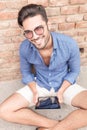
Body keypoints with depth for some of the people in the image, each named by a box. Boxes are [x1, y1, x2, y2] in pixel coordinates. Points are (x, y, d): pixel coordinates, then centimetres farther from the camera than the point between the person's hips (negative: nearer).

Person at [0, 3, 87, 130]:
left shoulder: (69, 44, -25)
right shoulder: (24, 48, -19)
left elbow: (74, 71, -6)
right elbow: (26, 72, 1)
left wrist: (61, 91, -16)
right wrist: (34, 91, -12)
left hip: (64, 85, -1)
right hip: (39, 85, 2)